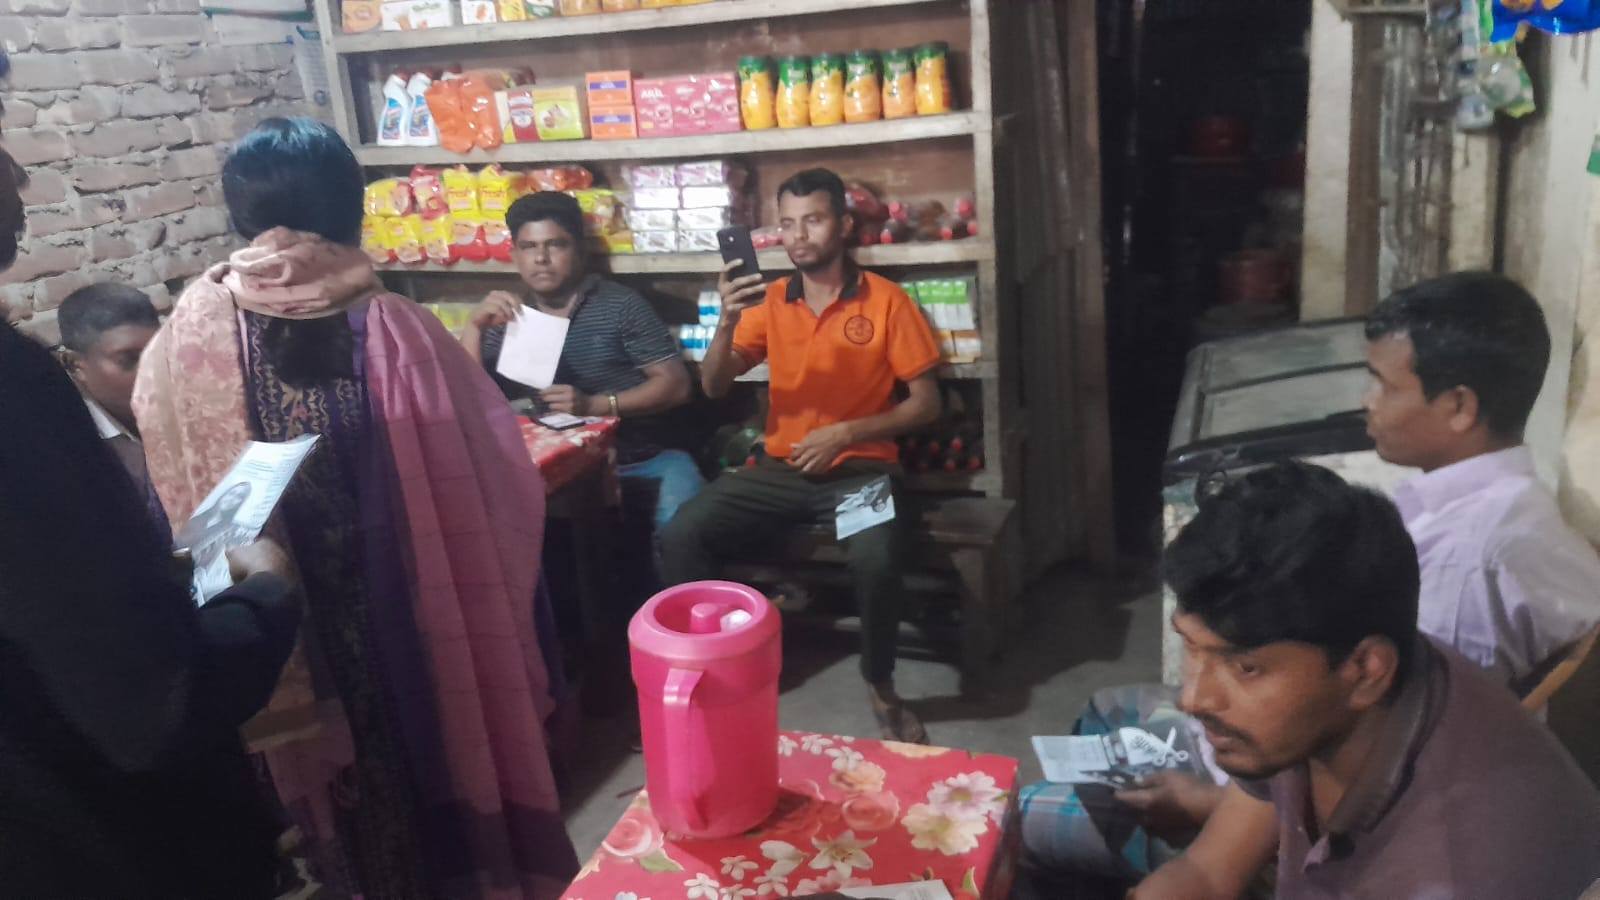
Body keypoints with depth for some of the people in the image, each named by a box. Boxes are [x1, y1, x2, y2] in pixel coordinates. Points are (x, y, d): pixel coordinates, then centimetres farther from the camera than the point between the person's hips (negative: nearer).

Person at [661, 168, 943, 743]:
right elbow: (713, 387, 1)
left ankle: (881, 689, -6)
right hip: (780, 468, 4)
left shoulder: (887, 300, -3)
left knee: (875, 559, -34)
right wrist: (729, 319, -17)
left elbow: (926, 403, -2)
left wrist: (845, 433, -15)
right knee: (681, 535, -19)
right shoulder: (769, 301, 7)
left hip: (860, 470, -3)